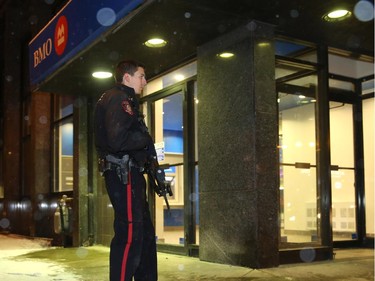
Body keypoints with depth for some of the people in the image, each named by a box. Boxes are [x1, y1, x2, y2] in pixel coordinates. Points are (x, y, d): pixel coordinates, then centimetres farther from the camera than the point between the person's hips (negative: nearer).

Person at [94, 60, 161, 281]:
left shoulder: (126, 101, 24)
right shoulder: (119, 99, -10)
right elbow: (117, 140, -24)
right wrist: (145, 138, -9)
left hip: (129, 174, 11)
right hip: (123, 174, -11)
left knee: (145, 233, 15)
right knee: (130, 235, -11)